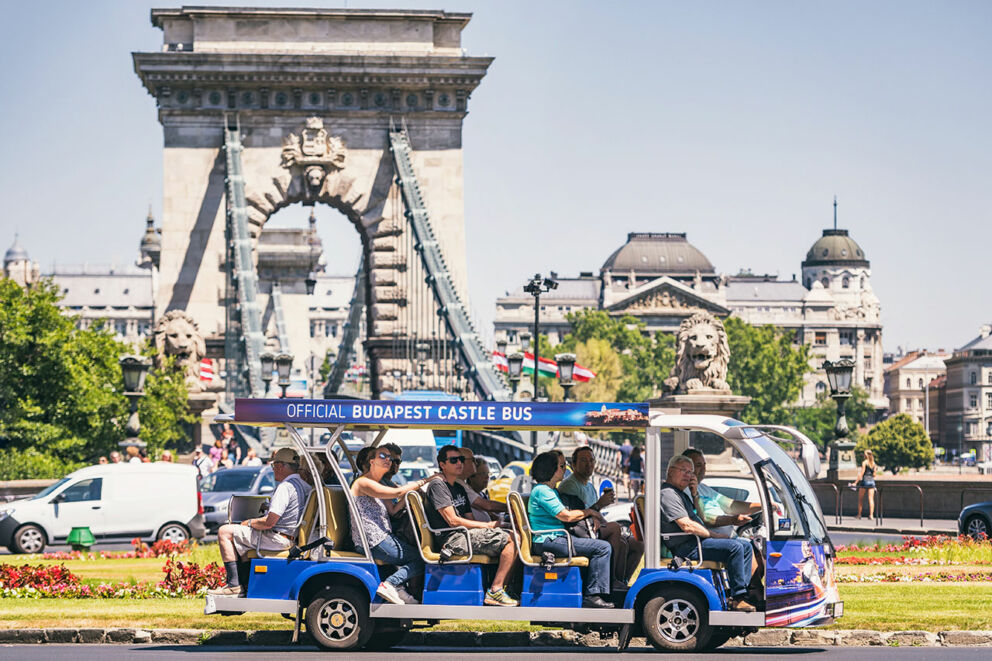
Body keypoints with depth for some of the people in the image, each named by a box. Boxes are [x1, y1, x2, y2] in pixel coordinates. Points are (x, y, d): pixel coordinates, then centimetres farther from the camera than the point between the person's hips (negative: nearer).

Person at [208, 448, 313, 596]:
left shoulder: (285, 487, -20)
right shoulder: (304, 485, 10)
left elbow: (269, 522, -23)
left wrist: (249, 522, -5)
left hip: (276, 538, -10)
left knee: (224, 532, -6)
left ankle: (234, 584, -9)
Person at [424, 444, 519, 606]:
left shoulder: (459, 488, 26)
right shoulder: (437, 486, -3)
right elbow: (453, 521, -12)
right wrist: (488, 525, -10)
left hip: (466, 535, 9)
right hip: (452, 539, -9)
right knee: (510, 539, -21)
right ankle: (495, 591, -23)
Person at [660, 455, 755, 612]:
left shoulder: (680, 493, 23)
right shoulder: (667, 494, -12)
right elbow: (687, 526, -21)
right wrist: (716, 535, -14)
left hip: (696, 541, 11)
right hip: (685, 547, -11)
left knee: (746, 547, 9)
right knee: (735, 547, -27)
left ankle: (740, 592, 2)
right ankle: (737, 599, -25)